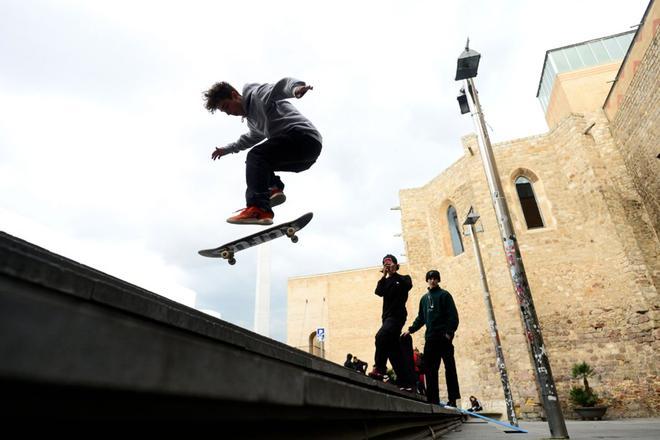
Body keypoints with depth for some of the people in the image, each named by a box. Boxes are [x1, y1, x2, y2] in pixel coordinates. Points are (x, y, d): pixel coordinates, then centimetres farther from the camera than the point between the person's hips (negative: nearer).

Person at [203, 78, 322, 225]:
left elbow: (282, 85, -18)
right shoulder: (251, 117, 28)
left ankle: (259, 209, -33)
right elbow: (253, 137, 47)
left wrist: (296, 88, -41)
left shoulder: (259, 93, 1)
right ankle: (274, 188, -3)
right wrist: (227, 149, 55)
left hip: (304, 137, -10)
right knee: (256, 162, 21)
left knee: (255, 156, -23)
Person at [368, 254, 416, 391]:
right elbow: (378, 292, -1)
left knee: (381, 336, -30)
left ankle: (379, 369, -23)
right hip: (387, 316, 6)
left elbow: (408, 285, -15)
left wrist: (394, 273, -14)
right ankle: (406, 381, 11)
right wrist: (384, 275, -5)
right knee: (394, 351, 5)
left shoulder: (403, 278, 8)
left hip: (397, 315, -6)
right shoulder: (386, 282, 19)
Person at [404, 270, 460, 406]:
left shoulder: (444, 295, 3)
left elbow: (453, 315, -6)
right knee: (430, 369, 4)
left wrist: (450, 332, -17)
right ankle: (433, 399, 9)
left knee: (449, 367, -3)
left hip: (444, 337, -6)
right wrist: (411, 329, 6)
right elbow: (421, 318, 19)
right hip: (430, 338, 6)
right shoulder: (424, 298, 20)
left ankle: (452, 399, 0)